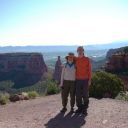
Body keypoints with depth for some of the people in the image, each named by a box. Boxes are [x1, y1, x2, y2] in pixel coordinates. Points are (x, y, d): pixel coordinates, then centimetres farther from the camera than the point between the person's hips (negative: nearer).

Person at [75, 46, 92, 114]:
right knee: (78, 95, 5)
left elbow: (89, 70, -2)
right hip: (78, 80, 3)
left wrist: (89, 79, -7)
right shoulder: (76, 59, 6)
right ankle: (79, 107, 18)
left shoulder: (87, 59, -2)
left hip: (85, 80, -3)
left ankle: (85, 108, 14)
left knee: (85, 94, 3)